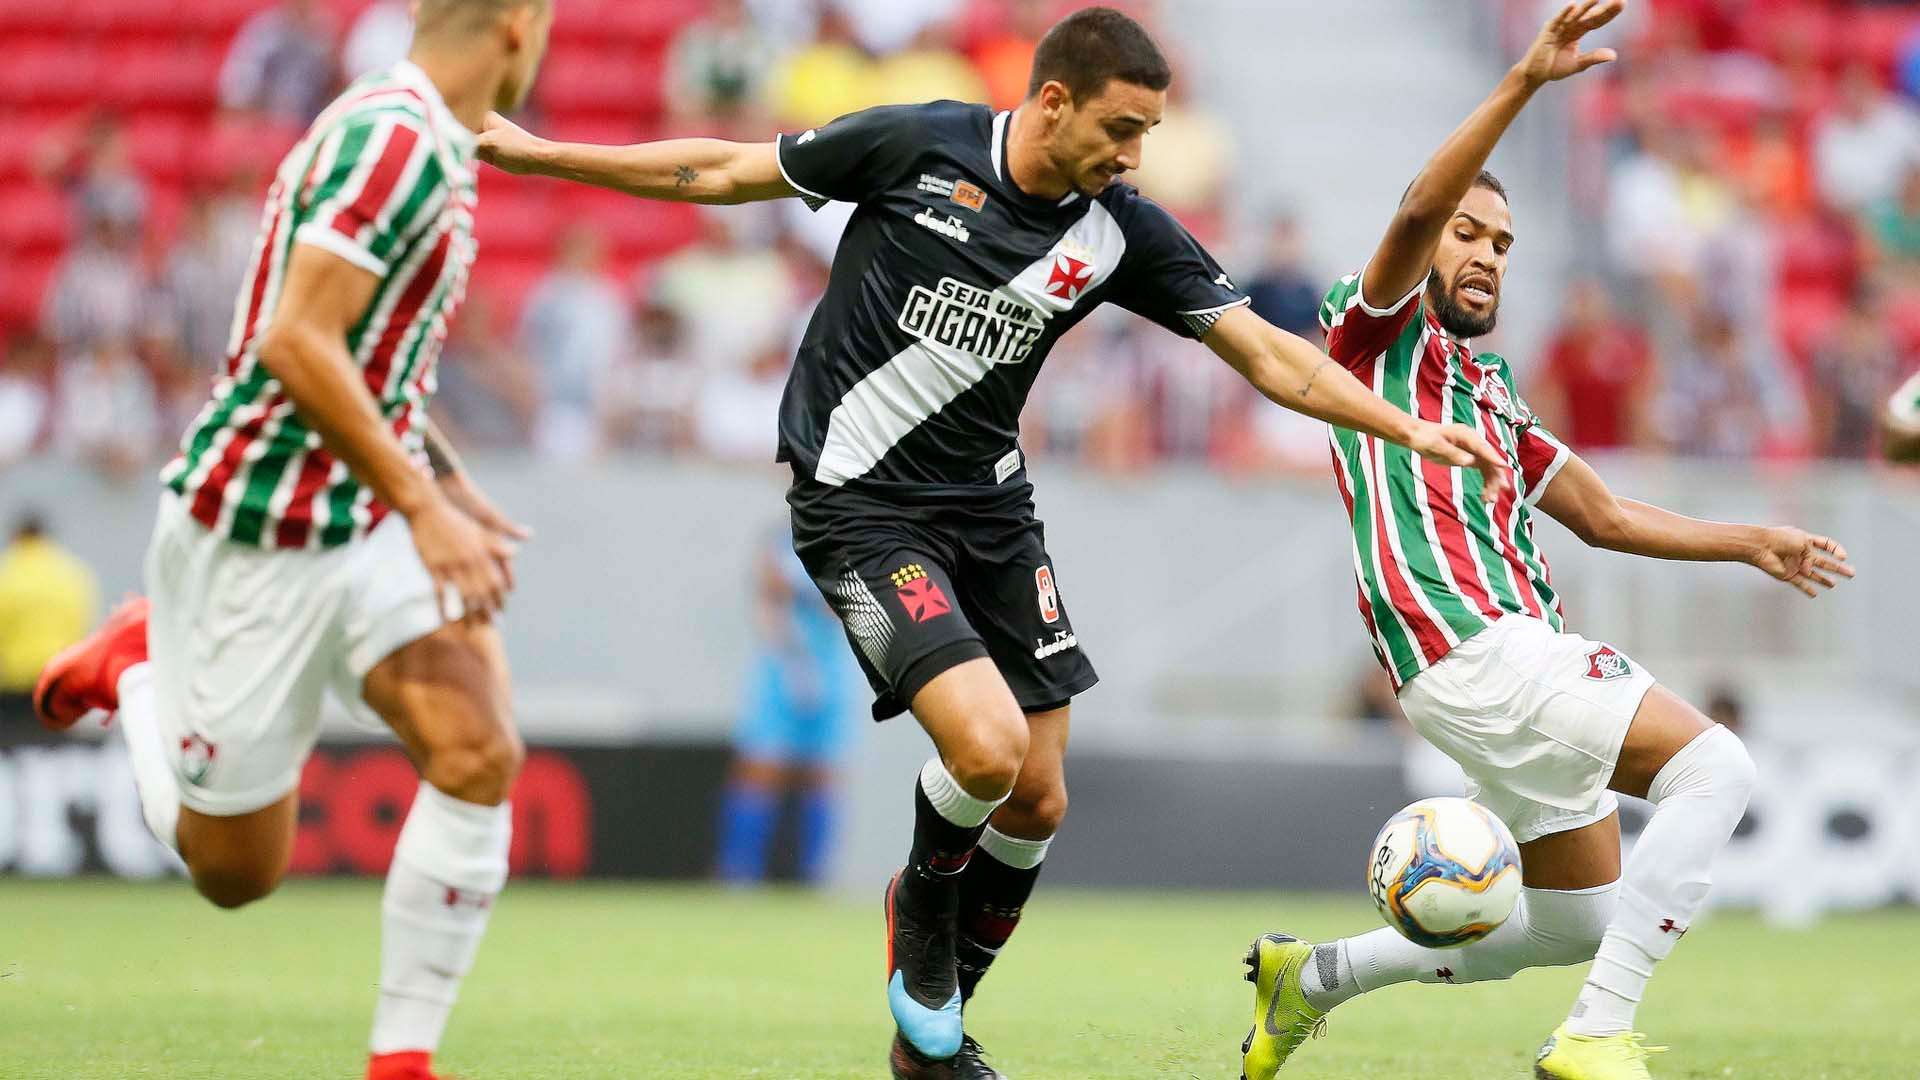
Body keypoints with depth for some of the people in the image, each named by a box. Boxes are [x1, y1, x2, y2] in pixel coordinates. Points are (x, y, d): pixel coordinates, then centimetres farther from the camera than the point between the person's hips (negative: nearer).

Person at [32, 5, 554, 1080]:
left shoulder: (431, 147, 10)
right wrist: (422, 506, -28)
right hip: (258, 534, -8)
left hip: (369, 521, 8)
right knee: (237, 871, 5)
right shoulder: (394, 141, -21)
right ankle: (139, 666, 32)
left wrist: (457, 492, 20)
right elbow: (295, 343, -29)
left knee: (481, 753, -16)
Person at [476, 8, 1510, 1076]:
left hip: (991, 506, 5)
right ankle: (924, 901, 11)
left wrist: (1410, 428, -11)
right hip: (860, 506, -5)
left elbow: (1269, 353, -1)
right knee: (988, 748, -23)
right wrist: (536, 152, 2)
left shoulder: (1121, 232, -3)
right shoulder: (916, 146, -13)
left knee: (1038, 802, 3)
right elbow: (726, 172, -1)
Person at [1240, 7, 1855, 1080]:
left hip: (1525, 655, 9)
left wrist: (1754, 543, 25)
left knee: (1577, 926, 14)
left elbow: (1604, 515, 32)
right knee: (1715, 767, -20)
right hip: (1471, 645, -9)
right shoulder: (1380, 330, 4)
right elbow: (1417, 211, -15)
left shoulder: (1492, 389, 28)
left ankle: (1311, 976, 23)